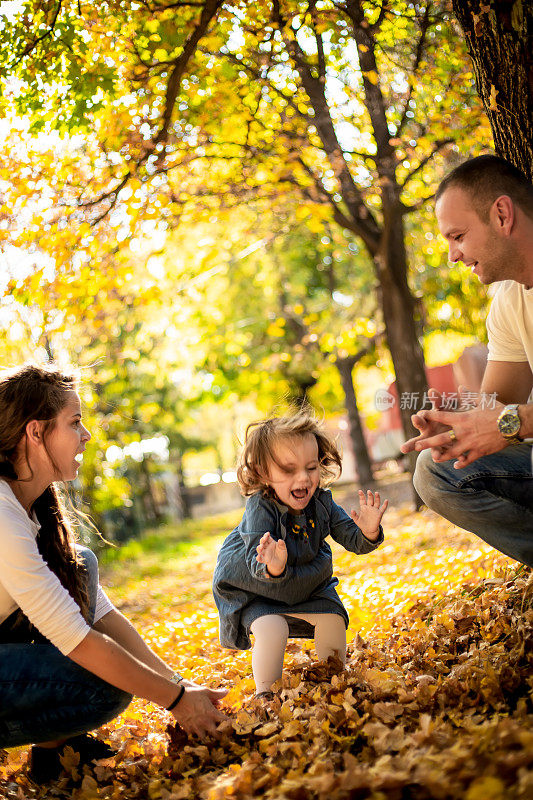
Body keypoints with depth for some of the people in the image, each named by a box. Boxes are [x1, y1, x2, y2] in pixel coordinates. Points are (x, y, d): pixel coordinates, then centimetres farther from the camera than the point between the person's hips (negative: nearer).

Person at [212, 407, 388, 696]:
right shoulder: (260, 508, -32)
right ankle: (266, 694, -2)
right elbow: (257, 564, -39)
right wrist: (272, 567, -63)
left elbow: (353, 540, -13)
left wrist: (368, 532, -37)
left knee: (332, 618, -3)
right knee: (271, 629, -25)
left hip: (306, 585, 5)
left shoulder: (320, 502, -16)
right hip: (254, 590, -5)